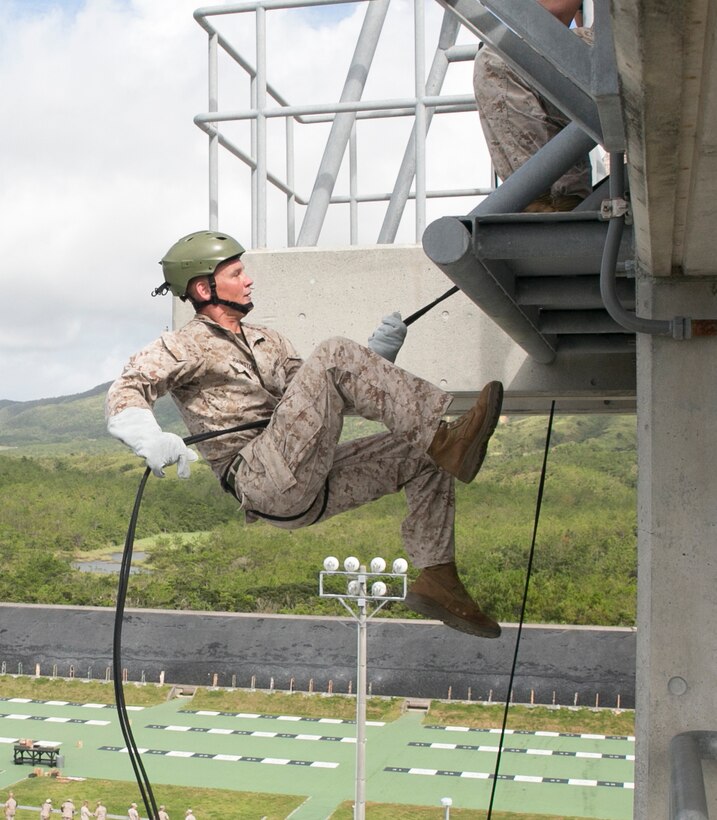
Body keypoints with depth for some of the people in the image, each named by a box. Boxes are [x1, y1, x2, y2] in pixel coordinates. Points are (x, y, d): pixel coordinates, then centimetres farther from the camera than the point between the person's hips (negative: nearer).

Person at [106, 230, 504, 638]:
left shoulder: (269, 341, 28)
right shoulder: (186, 345, 6)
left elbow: (326, 400, 21)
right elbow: (126, 393, -9)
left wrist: (376, 354, 6)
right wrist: (152, 439, -32)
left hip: (312, 489, 8)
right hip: (261, 479, -8)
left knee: (423, 455, 2)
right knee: (335, 354, -20)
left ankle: (436, 577, -2)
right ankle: (444, 437, -28)